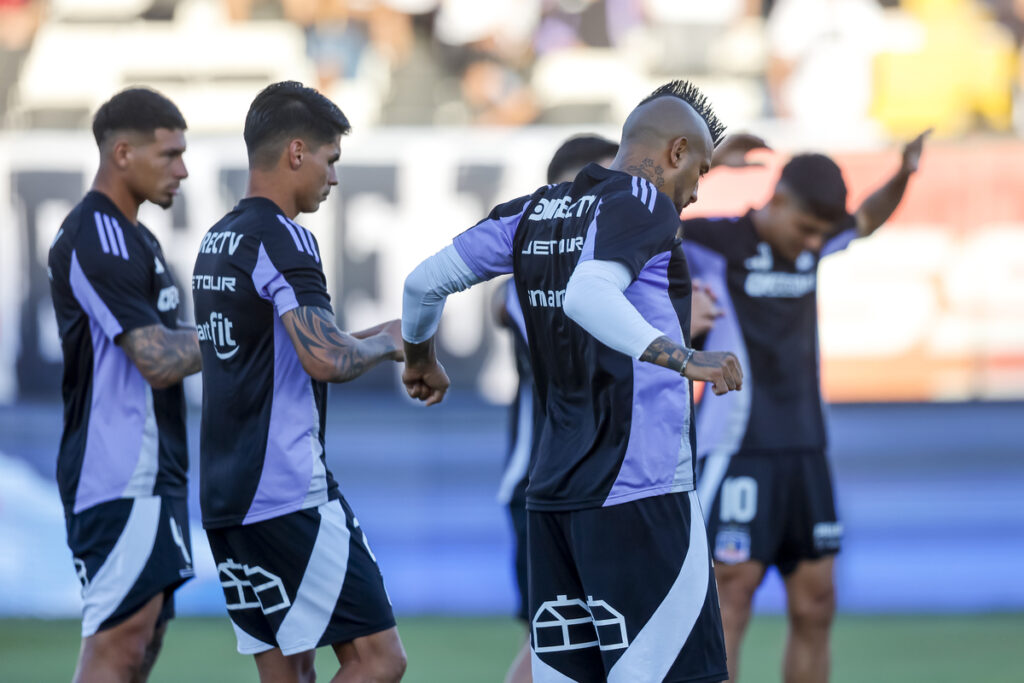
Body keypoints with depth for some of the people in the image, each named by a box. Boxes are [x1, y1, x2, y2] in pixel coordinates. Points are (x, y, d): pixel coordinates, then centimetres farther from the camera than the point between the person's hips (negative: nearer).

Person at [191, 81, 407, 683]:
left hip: (225, 495, 9)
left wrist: (364, 342, 20)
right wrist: (388, 342, -4)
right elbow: (326, 360, -23)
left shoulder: (217, 242, 17)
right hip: (290, 492, -9)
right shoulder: (283, 239, -12)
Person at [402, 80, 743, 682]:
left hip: (553, 491, 8)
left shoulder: (535, 212, 15)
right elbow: (587, 295, -26)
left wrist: (421, 359, 33)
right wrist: (683, 358, -34)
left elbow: (425, 281, 15)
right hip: (640, 492, -8)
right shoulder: (641, 203, -7)